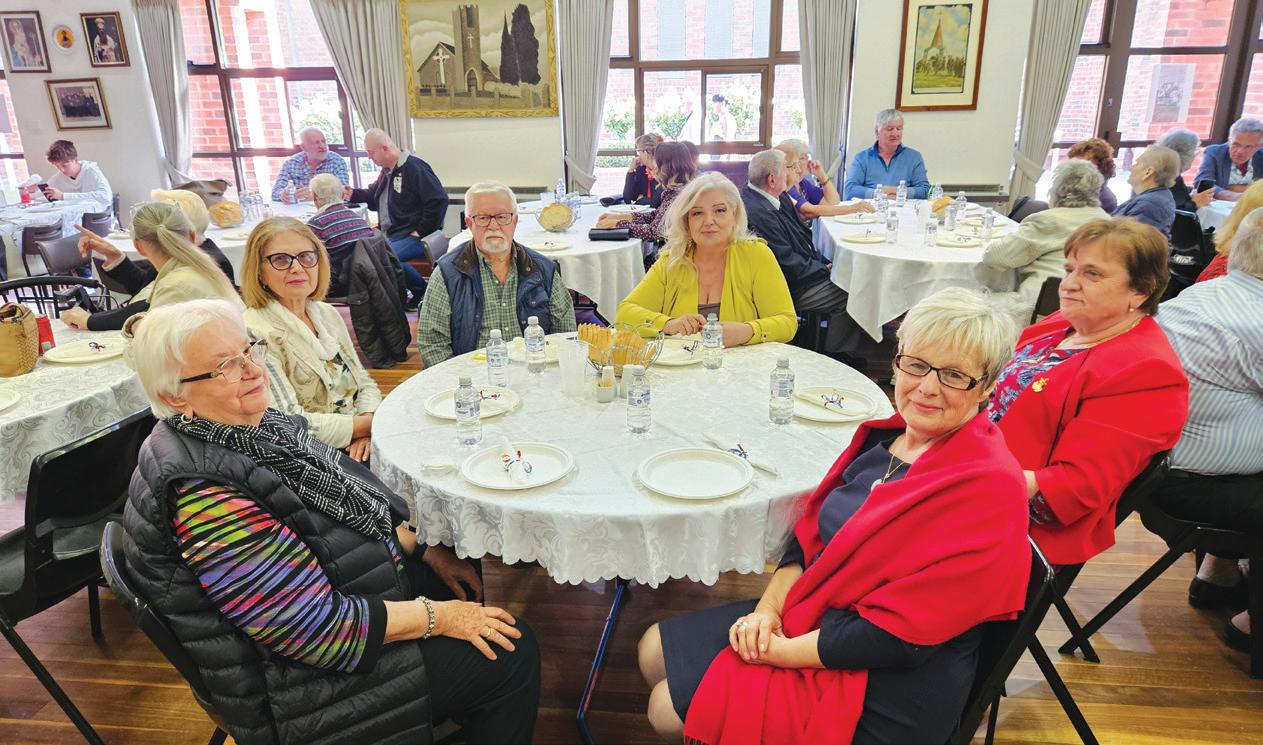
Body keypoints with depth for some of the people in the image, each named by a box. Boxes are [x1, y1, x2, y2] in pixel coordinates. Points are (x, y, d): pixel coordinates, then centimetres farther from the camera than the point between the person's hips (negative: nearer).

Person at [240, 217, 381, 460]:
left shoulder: (327, 313, 11)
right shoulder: (254, 334, -13)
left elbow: (364, 382, 14)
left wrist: (367, 428, -7)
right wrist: (371, 424, -15)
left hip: (357, 449, 8)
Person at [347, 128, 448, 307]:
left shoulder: (414, 168, -12)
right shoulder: (387, 171, 17)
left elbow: (439, 200, -22)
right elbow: (374, 196, 34)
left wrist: (421, 231, -18)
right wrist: (353, 195, 13)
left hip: (413, 237, -10)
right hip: (390, 235, 10)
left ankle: (422, 293, -11)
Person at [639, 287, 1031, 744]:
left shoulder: (988, 489, -23)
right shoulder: (887, 435, 1)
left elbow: (896, 636, -25)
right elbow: (810, 533, 6)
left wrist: (780, 651, -18)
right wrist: (769, 607, -10)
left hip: (880, 696, -7)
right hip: (812, 612, 8)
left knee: (670, 707, -6)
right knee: (654, 650, 10)